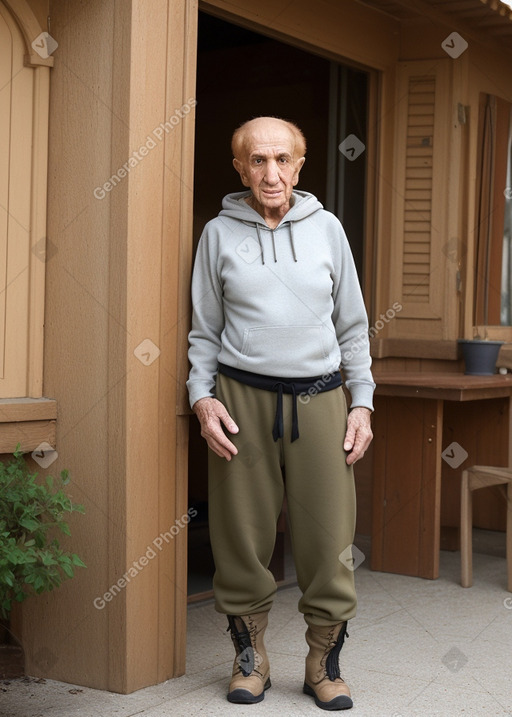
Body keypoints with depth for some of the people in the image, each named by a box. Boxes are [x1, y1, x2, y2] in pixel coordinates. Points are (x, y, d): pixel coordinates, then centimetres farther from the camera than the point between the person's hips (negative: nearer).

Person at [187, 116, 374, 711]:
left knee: (329, 539, -1)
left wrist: (362, 403, 6)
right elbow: (204, 331, 10)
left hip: (319, 398, 1)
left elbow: (352, 327, 13)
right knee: (243, 535, 3)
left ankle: (323, 663, 15)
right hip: (242, 398, -1)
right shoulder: (219, 233, 7)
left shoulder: (326, 227, 10)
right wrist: (202, 398, -4)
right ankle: (250, 657, 21)